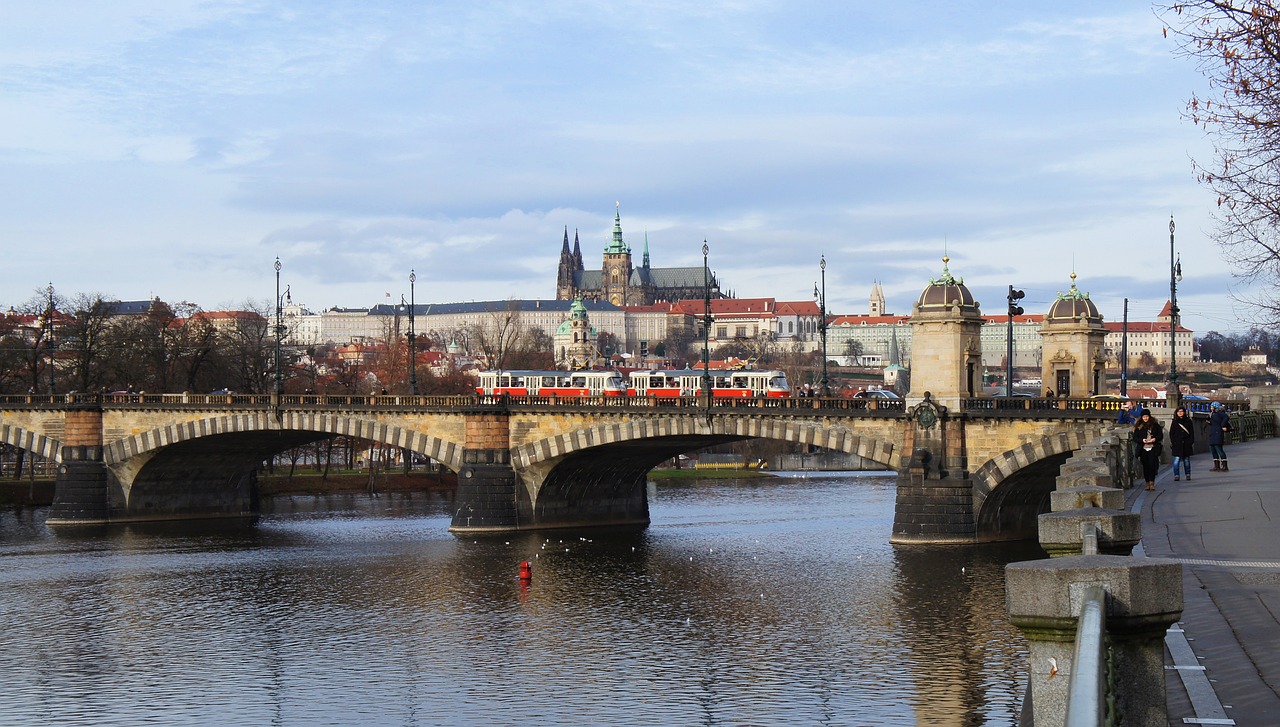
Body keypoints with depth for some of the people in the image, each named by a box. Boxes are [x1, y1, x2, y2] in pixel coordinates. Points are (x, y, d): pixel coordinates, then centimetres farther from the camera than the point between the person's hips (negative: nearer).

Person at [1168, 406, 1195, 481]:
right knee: (1176, 459, -8)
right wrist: (1173, 442, -5)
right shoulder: (1174, 422, 5)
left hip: (1186, 444, 1)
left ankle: (1188, 475, 16)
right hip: (1177, 444, -1)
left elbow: (1192, 432, 9)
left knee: (1186, 460, 8)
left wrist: (1191, 441, -3)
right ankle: (1176, 476, -4)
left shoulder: (1188, 421, 7)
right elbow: (1171, 433, 6)